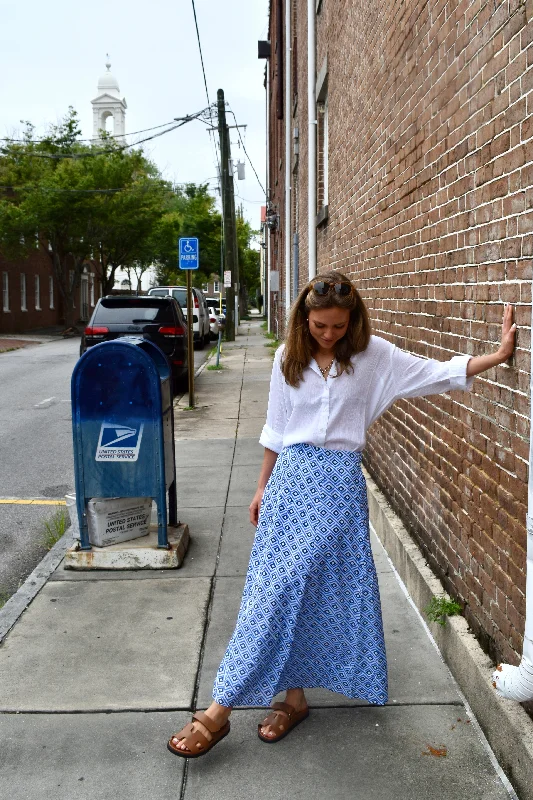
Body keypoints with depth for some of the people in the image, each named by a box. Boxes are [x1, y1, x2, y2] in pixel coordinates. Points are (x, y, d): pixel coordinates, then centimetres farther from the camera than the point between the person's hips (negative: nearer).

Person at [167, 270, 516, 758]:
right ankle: (294, 696, 17)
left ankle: (221, 710, 4)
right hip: (291, 477, 3)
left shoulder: (373, 355, -2)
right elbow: (276, 430, 11)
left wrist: (499, 354, -7)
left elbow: (437, 373, 0)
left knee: (284, 589, -5)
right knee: (282, 589, 1)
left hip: (339, 483, -3)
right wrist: (263, 487, 14)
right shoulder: (288, 357, 4)